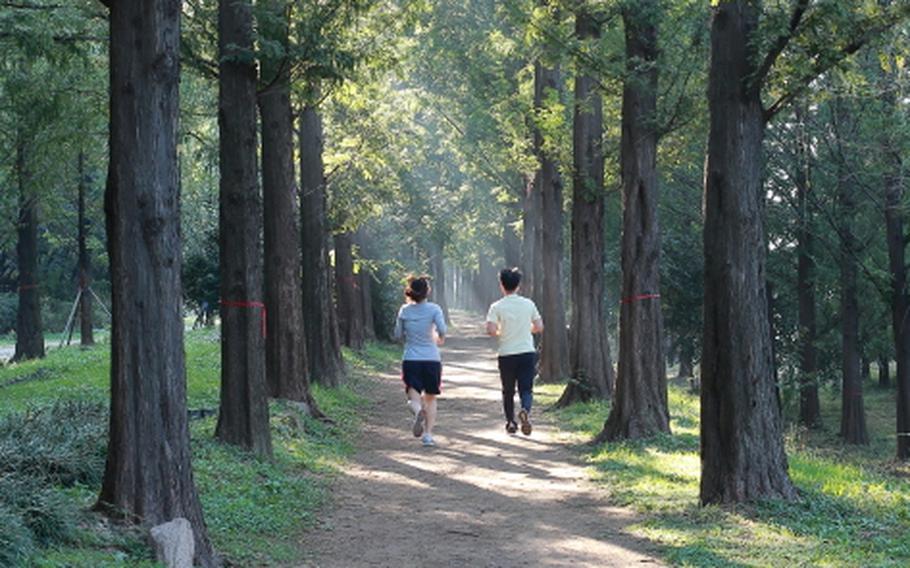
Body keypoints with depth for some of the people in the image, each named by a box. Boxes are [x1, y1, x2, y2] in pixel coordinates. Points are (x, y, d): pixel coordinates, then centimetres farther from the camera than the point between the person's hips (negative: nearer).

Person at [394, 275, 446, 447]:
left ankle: (418, 411, -36)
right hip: (432, 359, 0)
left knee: (414, 397, -1)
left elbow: (398, 335, 8)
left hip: (411, 360, 0)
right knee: (430, 398, 14)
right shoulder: (434, 309, -4)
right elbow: (442, 329, -17)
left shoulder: (404, 310, 3)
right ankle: (428, 434, 6)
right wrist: (440, 339, 4)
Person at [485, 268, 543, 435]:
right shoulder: (528, 304, 2)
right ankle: (525, 410, -26)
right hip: (527, 352, 1)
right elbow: (539, 327, 6)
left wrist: (500, 333, 6)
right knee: (526, 389, 1)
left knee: (508, 391, 15)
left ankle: (510, 422, 21)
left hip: (507, 354, -1)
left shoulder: (497, 307, -6)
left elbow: (491, 330, -16)